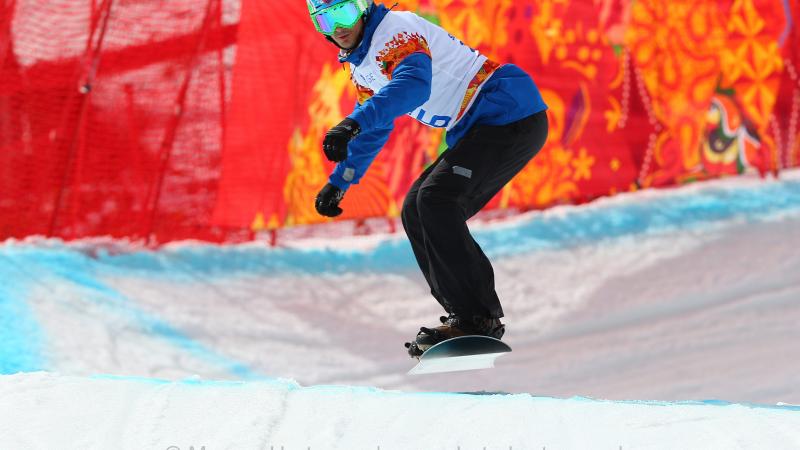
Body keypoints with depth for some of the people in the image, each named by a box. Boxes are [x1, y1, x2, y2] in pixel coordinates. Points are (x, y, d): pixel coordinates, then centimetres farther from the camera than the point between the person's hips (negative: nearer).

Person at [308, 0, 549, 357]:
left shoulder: (397, 30, -16)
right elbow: (375, 128, 30)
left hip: (512, 116, -10)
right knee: (417, 213, 9)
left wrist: (352, 124, -48)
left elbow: (411, 85, -36)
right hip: (476, 129, 10)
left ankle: (477, 318, -18)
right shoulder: (361, 63, 15)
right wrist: (339, 182, 28)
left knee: (437, 201, -22)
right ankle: (467, 315, 10)